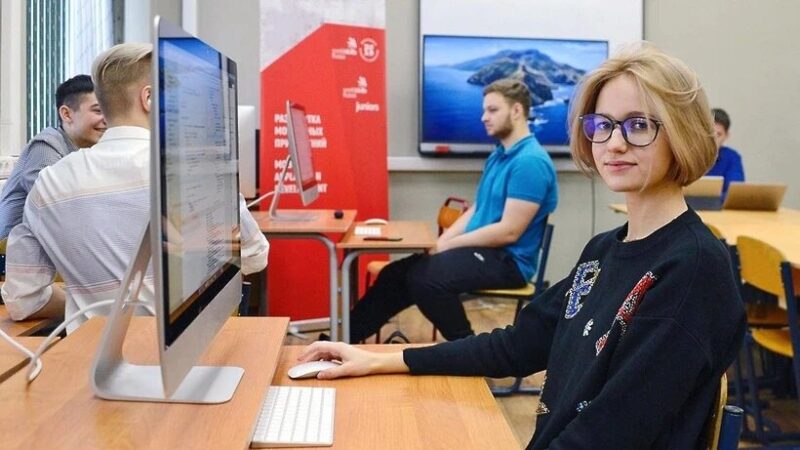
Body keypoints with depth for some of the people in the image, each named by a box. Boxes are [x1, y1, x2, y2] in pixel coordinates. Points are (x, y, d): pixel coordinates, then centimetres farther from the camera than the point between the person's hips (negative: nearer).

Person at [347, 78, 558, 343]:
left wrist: (448, 245, -15)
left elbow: (509, 231, -22)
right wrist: (440, 242, 1)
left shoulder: (530, 161, -17)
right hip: (482, 250, 9)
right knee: (396, 274, 0)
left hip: (507, 260, -9)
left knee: (425, 278, -29)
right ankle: (345, 338, 7)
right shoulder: (498, 155, 14)